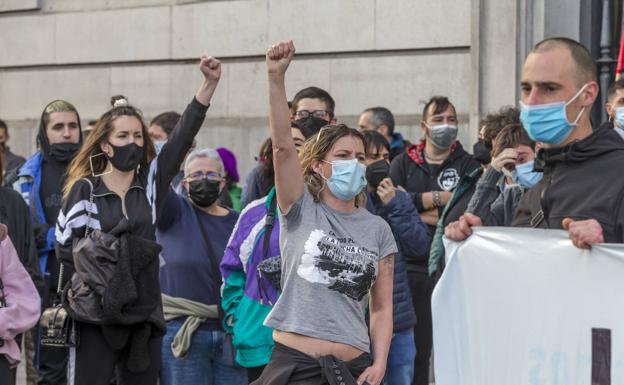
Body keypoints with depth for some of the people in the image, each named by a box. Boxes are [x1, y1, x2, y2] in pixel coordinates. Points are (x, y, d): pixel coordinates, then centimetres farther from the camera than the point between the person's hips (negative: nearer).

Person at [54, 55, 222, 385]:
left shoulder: (152, 180, 6)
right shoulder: (85, 188, -1)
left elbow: (183, 136, -3)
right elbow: (64, 246, -2)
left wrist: (209, 83, -13)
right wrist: (111, 252, -14)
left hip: (145, 313, 4)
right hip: (96, 315, -3)